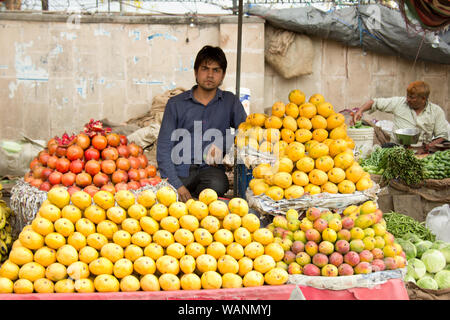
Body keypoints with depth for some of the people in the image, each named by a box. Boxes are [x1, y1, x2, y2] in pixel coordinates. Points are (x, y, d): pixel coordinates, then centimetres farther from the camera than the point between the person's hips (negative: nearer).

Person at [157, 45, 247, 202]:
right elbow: (163, 148, 1)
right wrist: (176, 185, -11)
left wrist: (221, 144, -19)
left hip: (210, 168, 2)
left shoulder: (230, 102, 12)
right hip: (179, 171, -1)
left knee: (217, 184, -34)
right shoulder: (175, 104, 7)